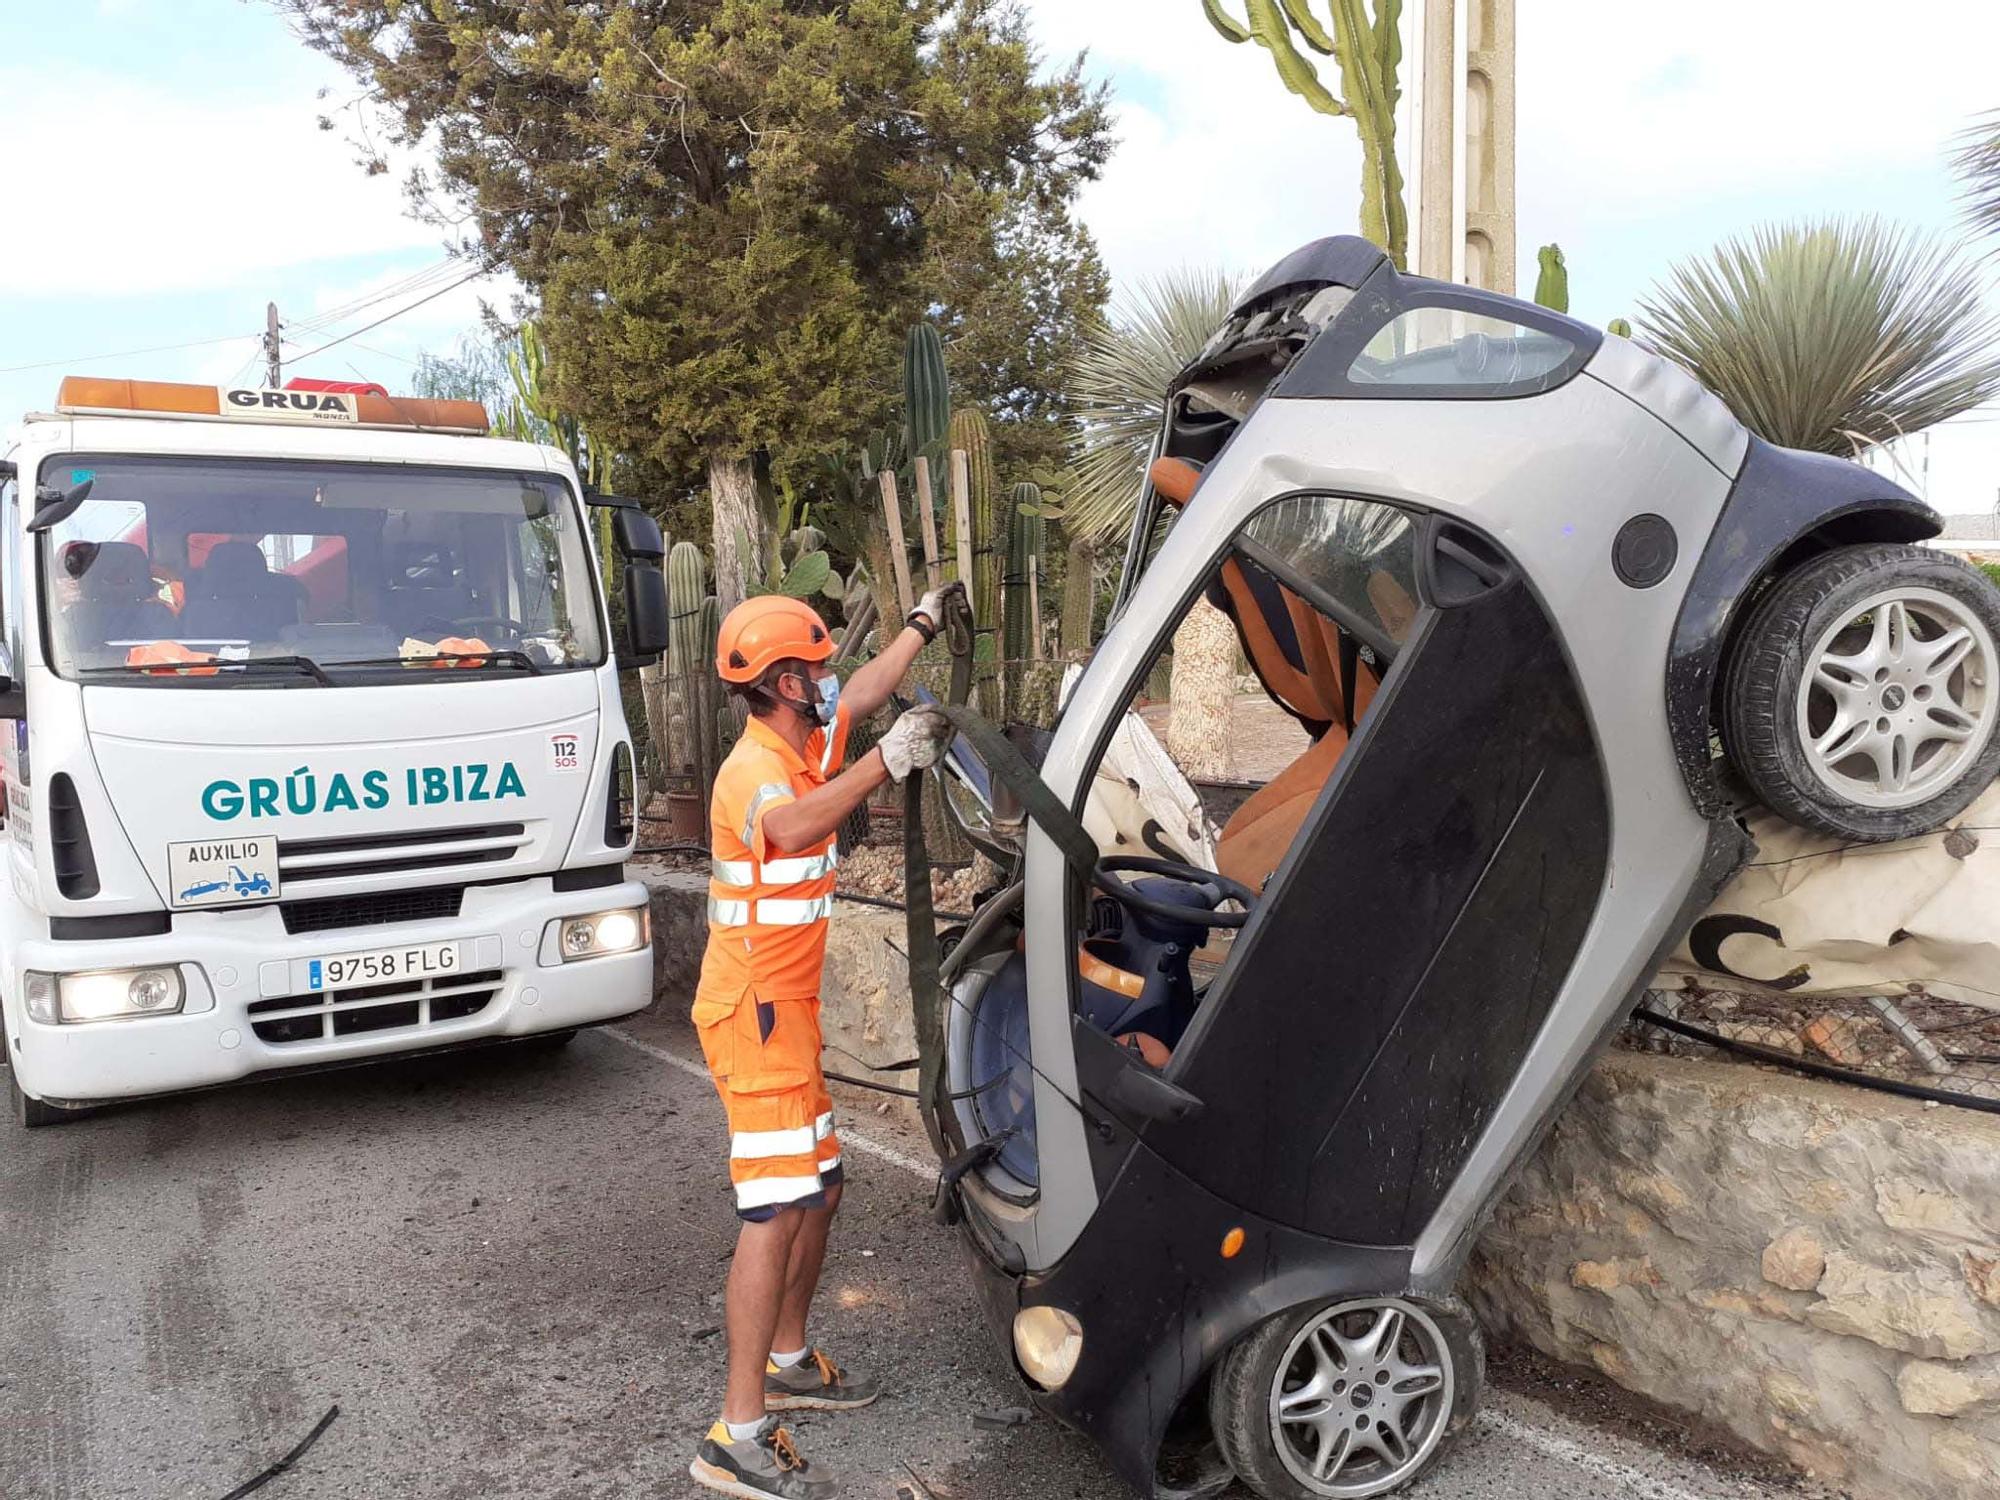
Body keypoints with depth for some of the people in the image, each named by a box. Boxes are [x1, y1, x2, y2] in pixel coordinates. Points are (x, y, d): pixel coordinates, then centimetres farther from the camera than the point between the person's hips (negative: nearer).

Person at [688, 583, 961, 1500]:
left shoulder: (809, 745, 10)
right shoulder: (752, 770, -19)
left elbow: (866, 693, 29)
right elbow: (789, 824, -44)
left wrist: (923, 624, 36)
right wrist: (887, 761, -42)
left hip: (786, 1010, 10)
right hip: (754, 1012, -10)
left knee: (821, 1189, 17)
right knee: (777, 1210, -11)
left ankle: (786, 1362, 33)